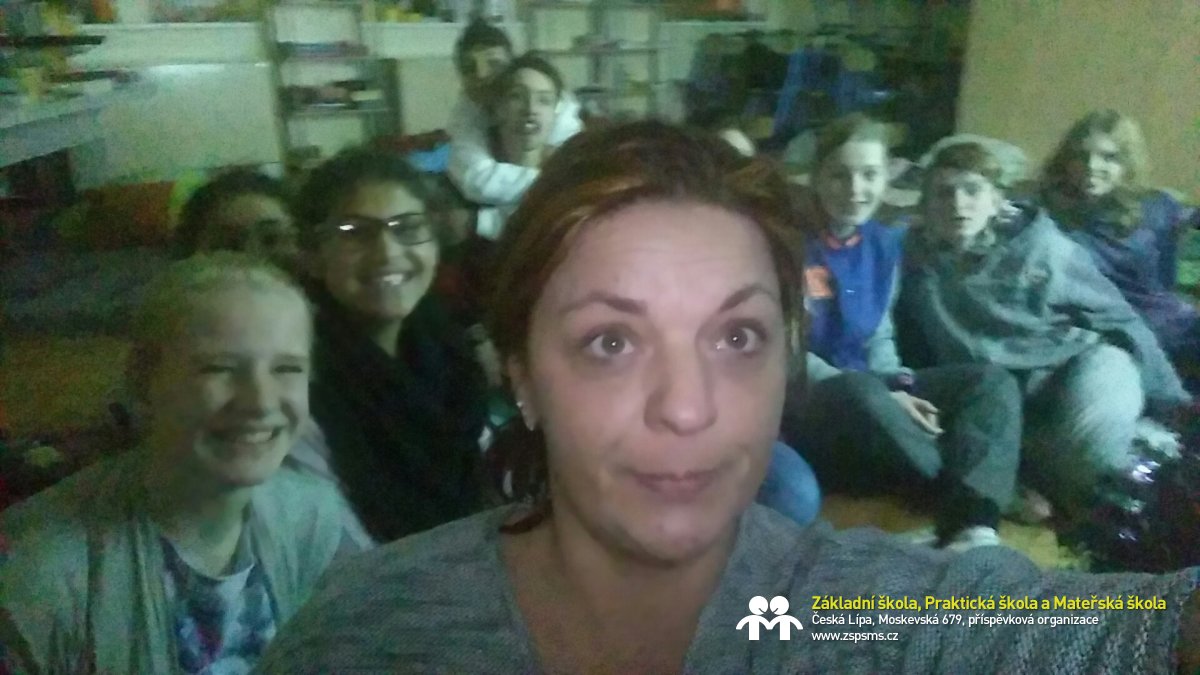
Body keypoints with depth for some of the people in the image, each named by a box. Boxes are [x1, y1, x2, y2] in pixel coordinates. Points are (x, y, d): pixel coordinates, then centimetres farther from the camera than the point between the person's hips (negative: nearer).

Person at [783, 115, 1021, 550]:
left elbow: (879, 338, 15)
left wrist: (896, 388, -8)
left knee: (993, 381, -11)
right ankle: (964, 507, -20)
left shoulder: (885, 243, 11)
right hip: (803, 400, -6)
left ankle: (973, 522, -35)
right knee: (862, 392, -39)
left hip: (869, 391, 7)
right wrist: (880, 393, -20)